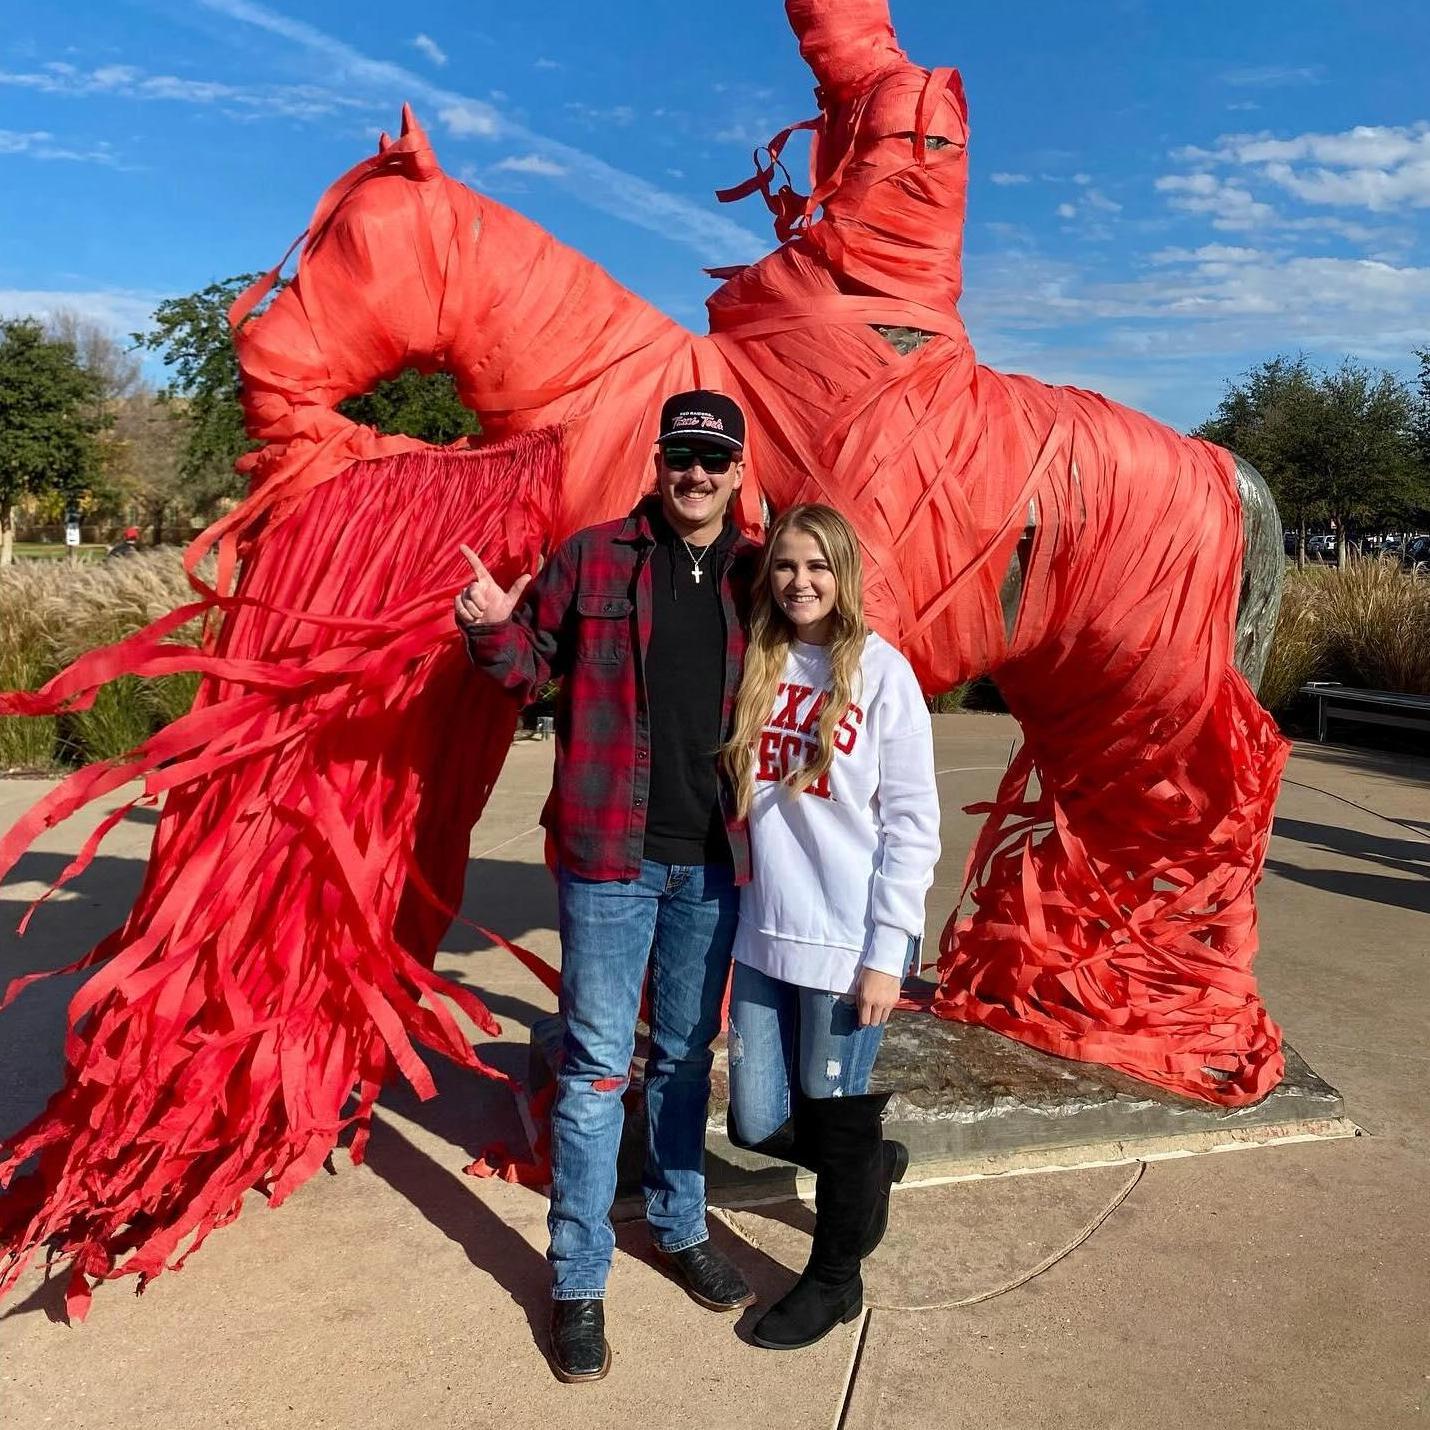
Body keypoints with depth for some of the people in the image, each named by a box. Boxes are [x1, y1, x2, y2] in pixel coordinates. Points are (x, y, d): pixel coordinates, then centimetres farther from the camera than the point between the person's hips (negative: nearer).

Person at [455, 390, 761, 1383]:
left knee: (686, 1057, 19)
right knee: (596, 1065, 4)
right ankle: (578, 1281, 19)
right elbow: (530, 665, 3)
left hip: (714, 861, 3)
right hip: (611, 856, -3)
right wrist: (491, 630, -17)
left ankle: (680, 1228, 38)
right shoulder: (593, 557, -3)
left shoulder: (758, 575, 4)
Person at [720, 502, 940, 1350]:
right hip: (764, 932, 5)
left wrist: (887, 951, -12)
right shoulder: (759, 666, 5)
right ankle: (873, 1164, 42)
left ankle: (835, 1279, 36)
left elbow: (912, 823, -9)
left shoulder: (880, 671, -8)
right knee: (757, 1123, 11)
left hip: (847, 941, -5)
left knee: (837, 1117, 11)